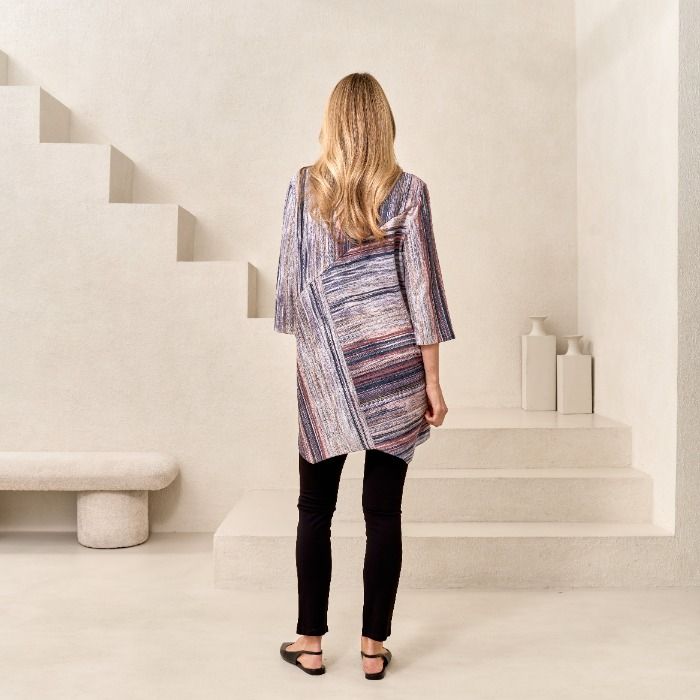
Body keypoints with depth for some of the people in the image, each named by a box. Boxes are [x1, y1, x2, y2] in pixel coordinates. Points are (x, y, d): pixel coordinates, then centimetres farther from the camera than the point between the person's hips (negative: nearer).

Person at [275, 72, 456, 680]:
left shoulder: (303, 186, 2)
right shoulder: (408, 190, -1)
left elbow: (290, 276, 5)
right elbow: (421, 287, -3)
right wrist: (433, 380, 1)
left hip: (323, 368, 1)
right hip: (393, 363, 0)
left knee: (316, 508, 12)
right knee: (383, 509, 7)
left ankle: (310, 643, 21)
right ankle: (373, 645, 17)